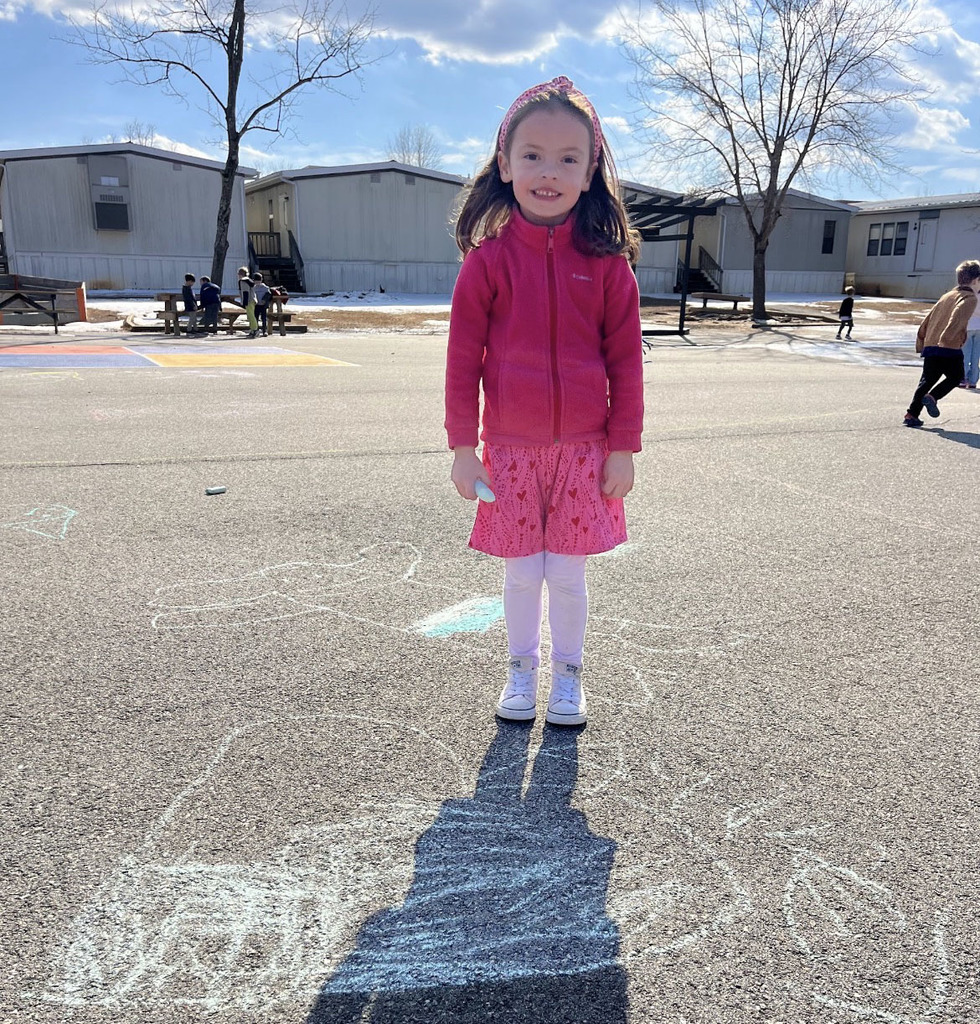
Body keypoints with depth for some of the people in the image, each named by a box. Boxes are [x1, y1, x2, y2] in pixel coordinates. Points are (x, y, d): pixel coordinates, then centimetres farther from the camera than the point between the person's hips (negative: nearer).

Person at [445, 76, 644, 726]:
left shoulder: (606, 262, -3)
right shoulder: (489, 258, -4)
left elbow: (625, 359, 0)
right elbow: (464, 357, -2)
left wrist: (623, 447, -2)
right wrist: (462, 446, -3)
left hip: (584, 448, 0)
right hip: (511, 447, 0)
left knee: (567, 573, 8)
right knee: (522, 572, 10)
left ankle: (569, 674, 29)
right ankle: (522, 671, 31)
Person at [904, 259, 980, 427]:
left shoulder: (947, 296, 21)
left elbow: (927, 320, 20)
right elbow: (958, 316, -22)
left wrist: (920, 343, 24)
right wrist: (947, 337, -28)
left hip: (930, 346, 6)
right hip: (950, 349, -6)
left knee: (927, 380, 12)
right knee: (955, 377, 15)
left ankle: (912, 414, 2)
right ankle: (932, 396, -6)